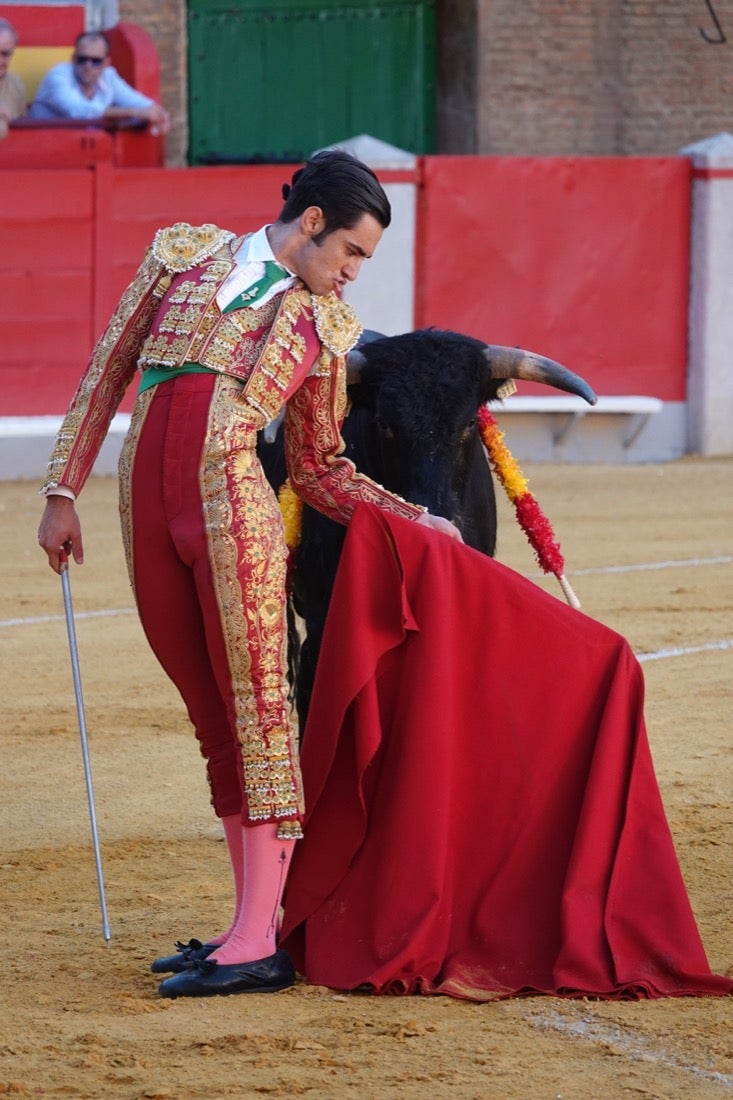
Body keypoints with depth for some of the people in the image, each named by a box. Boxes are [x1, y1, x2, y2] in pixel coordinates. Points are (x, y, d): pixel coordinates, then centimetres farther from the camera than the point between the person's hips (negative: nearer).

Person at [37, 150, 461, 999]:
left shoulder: (324, 326, 12)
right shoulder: (182, 254, 12)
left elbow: (320, 471, 18)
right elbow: (107, 372, 14)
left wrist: (415, 521, 8)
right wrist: (63, 491, 11)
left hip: (233, 508, -2)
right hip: (149, 513, 2)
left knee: (256, 708, -7)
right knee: (213, 722, 5)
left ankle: (260, 944, -10)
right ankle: (252, 921, 11)